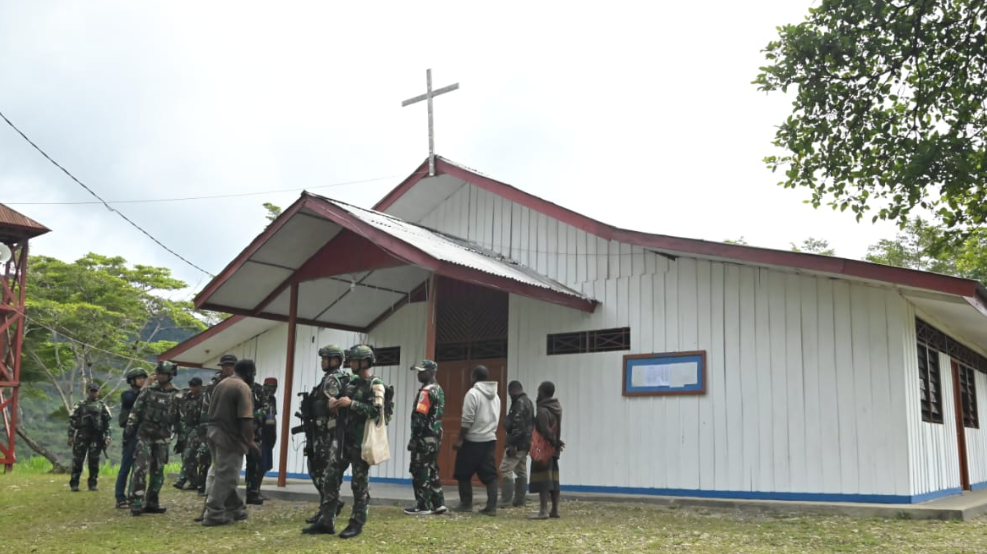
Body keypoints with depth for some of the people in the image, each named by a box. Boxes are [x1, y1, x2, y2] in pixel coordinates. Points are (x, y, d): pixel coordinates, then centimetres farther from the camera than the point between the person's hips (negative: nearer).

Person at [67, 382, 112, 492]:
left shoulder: (102, 406, 11)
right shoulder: (80, 405, 8)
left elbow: (107, 422, 8)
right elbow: (72, 420, 4)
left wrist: (107, 437, -1)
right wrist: (71, 435, -4)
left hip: (96, 437, 1)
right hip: (82, 435, -1)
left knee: (94, 461, 1)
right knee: (77, 460, -2)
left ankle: (93, 483, 9)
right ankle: (74, 484, 4)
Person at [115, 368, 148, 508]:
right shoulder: (126, 395, 0)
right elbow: (132, 400, -23)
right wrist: (144, 389, -27)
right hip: (131, 435, -5)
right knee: (125, 468, -3)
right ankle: (120, 499, 1)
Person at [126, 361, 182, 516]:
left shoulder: (176, 396, 3)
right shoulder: (147, 391, 2)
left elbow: (179, 418, 6)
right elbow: (135, 412, 4)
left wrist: (181, 439, 4)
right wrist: (129, 430, -2)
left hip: (162, 439, 2)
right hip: (144, 436, -2)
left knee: (158, 472, 7)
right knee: (141, 469, -11)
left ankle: (151, 503, 16)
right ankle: (136, 503, -10)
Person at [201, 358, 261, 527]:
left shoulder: (221, 384, 14)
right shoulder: (243, 388, -14)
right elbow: (246, 419, -20)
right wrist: (250, 442, -15)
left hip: (214, 432, 10)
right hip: (230, 437, -10)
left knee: (221, 474, 15)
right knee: (226, 477, -2)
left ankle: (235, 509, 24)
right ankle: (214, 514, 0)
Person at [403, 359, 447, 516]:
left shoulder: (426, 391, -15)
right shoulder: (438, 390, 15)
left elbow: (420, 417, -20)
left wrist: (413, 439, -18)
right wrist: (437, 436, 20)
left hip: (425, 438, -10)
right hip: (435, 436, 10)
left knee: (420, 471, -3)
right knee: (432, 470, 14)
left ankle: (423, 506, -1)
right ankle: (438, 503, 15)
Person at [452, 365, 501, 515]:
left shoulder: (473, 393, -12)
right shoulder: (495, 395, 13)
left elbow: (467, 420, -15)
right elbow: (495, 419, 13)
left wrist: (460, 439, -10)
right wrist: (489, 432, 17)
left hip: (472, 440, -7)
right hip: (490, 439, 7)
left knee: (463, 474, 7)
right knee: (490, 475, 4)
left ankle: (466, 504, 11)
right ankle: (491, 507, -1)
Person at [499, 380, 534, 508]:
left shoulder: (519, 403, -16)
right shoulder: (528, 402, 16)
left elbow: (518, 425, -23)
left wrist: (512, 443, -21)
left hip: (518, 443, -11)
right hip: (525, 442, 11)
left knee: (506, 470, -10)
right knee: (521, 471, 12)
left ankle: (505, 501, -10)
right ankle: (519, 500, 16)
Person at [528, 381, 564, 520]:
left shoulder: (542, 410, -18)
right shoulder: (557, 407, 10)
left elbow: (545, 431, -23)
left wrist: (554, 442, -11)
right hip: (554, 449, 9)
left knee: (542, 480, -7)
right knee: (553, 479, 12)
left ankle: (543, 511, -9)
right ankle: (555, 510, 16)